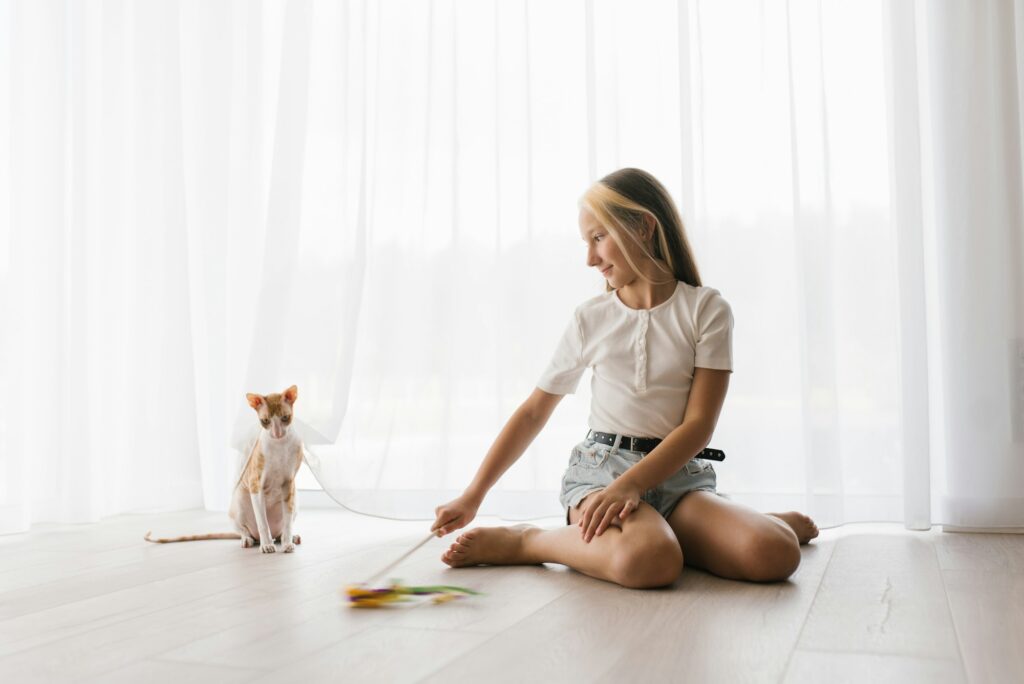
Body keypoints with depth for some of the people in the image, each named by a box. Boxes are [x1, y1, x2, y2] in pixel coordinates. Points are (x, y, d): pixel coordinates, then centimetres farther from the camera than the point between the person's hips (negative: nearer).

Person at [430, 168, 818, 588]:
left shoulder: (705, 309, 2)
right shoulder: (591, 318, 9)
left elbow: (700, 424, -5)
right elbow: (533, 413, 13)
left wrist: (630, 485, -20)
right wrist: (472, 496, 9)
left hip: (678, 474, 0)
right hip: (600, 469, 0)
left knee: (773, 554, -30)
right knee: (646, 561, -36)